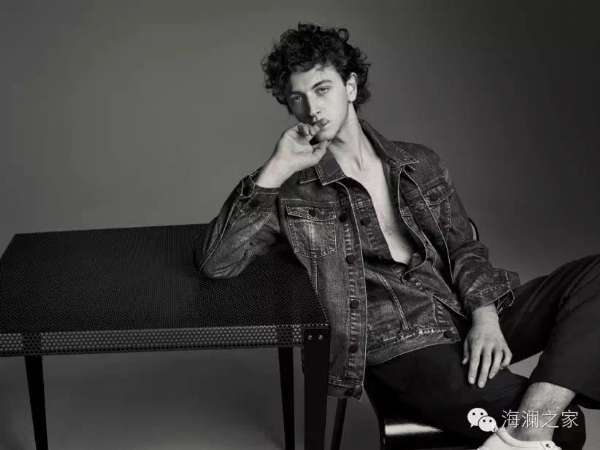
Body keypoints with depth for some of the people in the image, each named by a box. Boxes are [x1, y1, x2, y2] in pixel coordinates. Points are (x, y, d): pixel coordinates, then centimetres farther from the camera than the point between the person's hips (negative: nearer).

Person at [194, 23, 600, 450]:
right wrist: (273, 171, -12)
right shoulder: (292, 192, 4)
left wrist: (485, 315, -9)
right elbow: (214, 262, -6)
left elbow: (463, 246, 11)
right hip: (403, 346, -6)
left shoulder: (420, 163, 16)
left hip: (470, 320, 6)